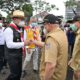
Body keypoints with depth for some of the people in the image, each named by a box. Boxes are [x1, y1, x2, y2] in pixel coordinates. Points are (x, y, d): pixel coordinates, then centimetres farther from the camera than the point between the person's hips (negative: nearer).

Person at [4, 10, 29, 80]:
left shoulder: (20, 29, 10)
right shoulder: (9, 29, -18)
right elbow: (9, 45, -25)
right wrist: (23, 44, -25)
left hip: (19, 55, 8)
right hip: (12, 56, -8)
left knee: (19, 73, 16)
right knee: (15, 74, -4)